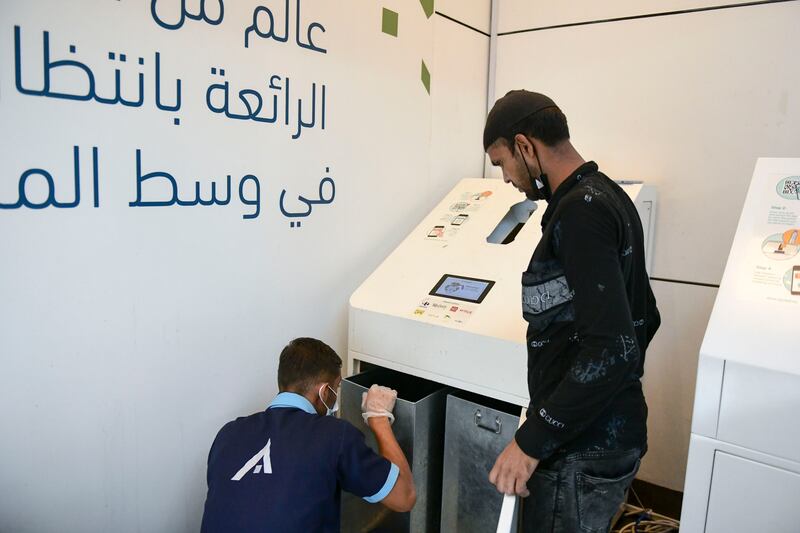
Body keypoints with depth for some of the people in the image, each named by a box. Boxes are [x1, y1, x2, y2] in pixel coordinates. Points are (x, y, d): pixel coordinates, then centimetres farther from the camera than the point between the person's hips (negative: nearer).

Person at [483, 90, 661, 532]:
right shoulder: (608, 195, 10)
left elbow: (612, 347, -27)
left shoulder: (579, 210, -20)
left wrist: (532, 441, -22)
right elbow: (643, 317, 17)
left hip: (583, 451, -9)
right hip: (614, 429, 9)